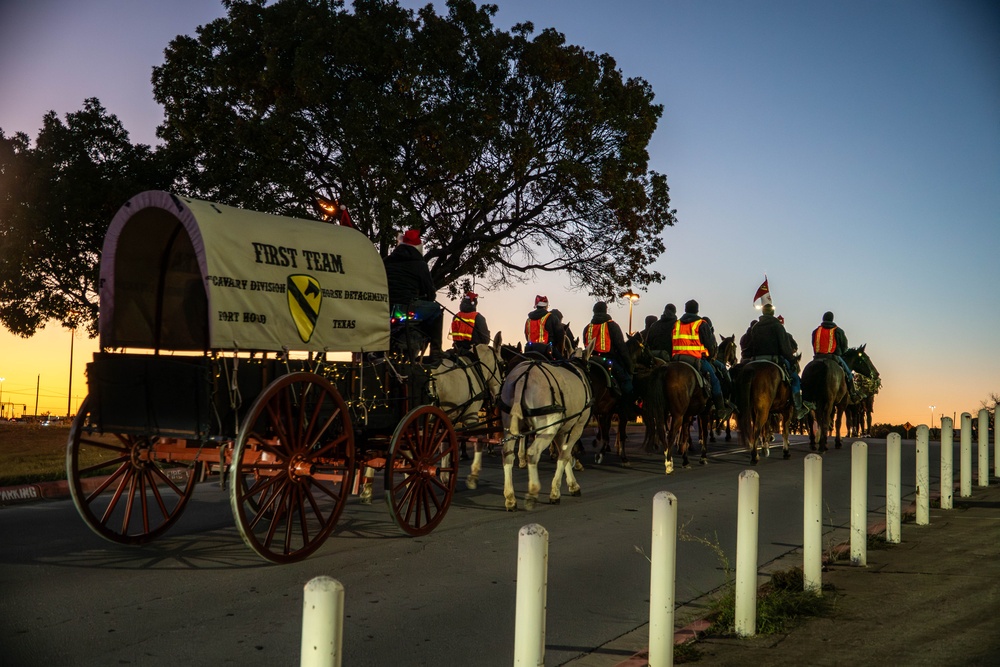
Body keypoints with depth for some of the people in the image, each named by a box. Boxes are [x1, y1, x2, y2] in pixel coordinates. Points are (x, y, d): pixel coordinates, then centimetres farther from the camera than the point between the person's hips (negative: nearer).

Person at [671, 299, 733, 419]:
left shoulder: (676, 324, 14)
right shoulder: (701, 324, 1)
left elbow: (670, 345, 15)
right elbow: (710, 344, 2)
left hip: (677, 359, 4)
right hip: (696, 359, -4)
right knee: (714, 379, 7)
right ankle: (721, 409, 7)